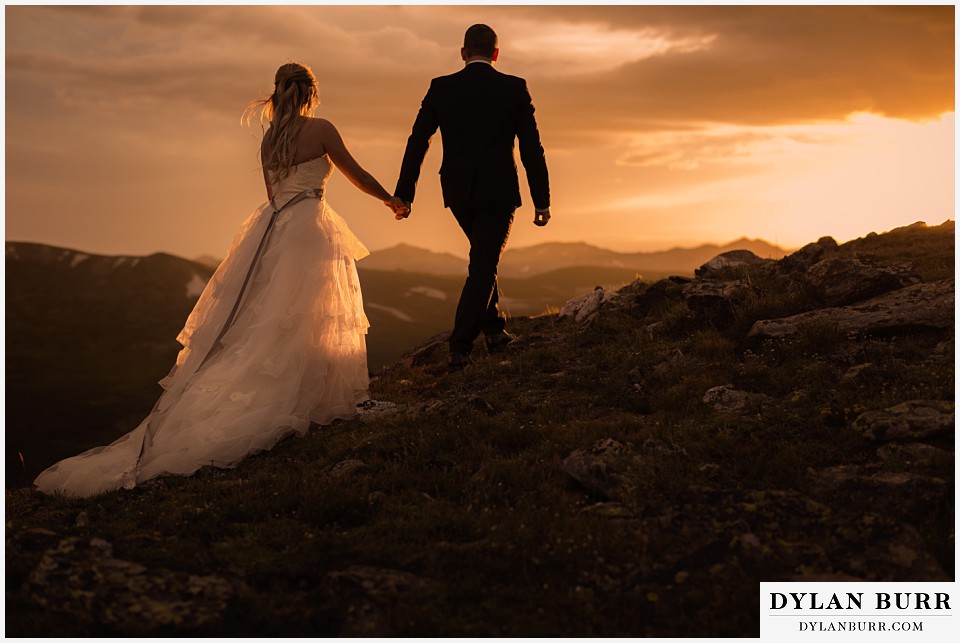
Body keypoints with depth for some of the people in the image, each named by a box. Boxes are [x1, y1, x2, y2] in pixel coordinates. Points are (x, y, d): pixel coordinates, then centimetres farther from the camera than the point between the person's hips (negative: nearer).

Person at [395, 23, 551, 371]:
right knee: (483, 267, 2)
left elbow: (417, 142, -2)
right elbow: (532, 148, -5)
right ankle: (459, 347, -4)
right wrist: (542, 200, 0)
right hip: (498, 192, -3)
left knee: (484, 259, 24)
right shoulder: (514, 88, -3)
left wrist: (403, 194, 2)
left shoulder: (440, 88, 0)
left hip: (458, 192, 3)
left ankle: (494, 329, 29)